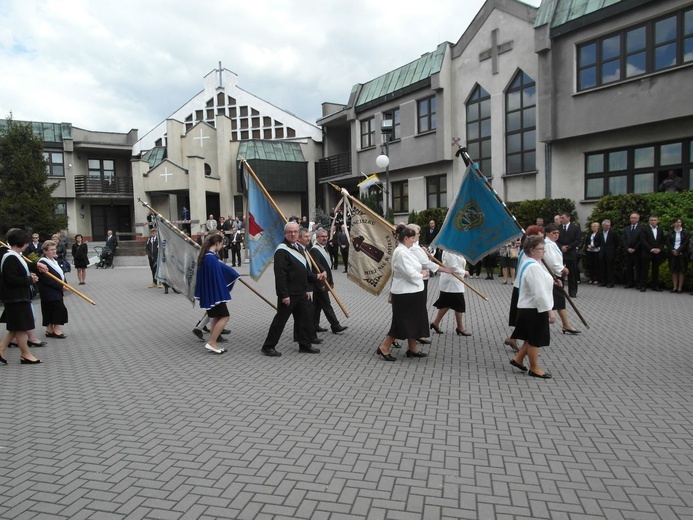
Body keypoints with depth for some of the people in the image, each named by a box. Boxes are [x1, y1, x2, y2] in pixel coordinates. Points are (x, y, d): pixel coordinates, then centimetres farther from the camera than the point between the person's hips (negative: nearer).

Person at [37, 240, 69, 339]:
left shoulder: (55, 260, 12)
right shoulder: (43, 263, -17)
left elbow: (61, 274, 17)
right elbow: (47, 280, -21)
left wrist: (64, 285, 0)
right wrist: (61, 286, -20)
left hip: (57, 291, 9)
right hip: (49, 293, -9)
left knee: (51, 311, 13)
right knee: (60, 309, -10)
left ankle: (50, 330, 20)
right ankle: (56, 330, -2)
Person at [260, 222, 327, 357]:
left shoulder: (298, 247, 13)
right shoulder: (282, 250, -16)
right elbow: (280, 275, -22)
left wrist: (316, 276, 9)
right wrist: (284, 294, -24)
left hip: (301, 292, 9)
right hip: (288, 294, -9)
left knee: (306, 317, 13)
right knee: (280, 319, -1)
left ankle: (304, 345, 26)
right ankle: (268, 347, 12)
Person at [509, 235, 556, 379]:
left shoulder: (528, 264, 11)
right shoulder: (534, 267, -23)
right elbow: (540, 293, -26)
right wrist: (550, 311, -22)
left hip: (528, 307, 10)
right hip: (534, 309, -10)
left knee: (532, 338, 20)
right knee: (536, 340, 5)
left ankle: (518, 359, 28)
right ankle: (534, 368, 20)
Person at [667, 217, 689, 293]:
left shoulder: (685, 232, 4)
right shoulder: (670, 233, 9)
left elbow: (686, 243, -4)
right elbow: (668, 242, 3)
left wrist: (678, 250, -13)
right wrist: (673, 250, -12)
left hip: (682, 253, -2)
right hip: (673, 253, 2)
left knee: (681, 271, -1)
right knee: (673, 271, 2)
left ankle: (680, 287, 2)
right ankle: (674, 287, 5)